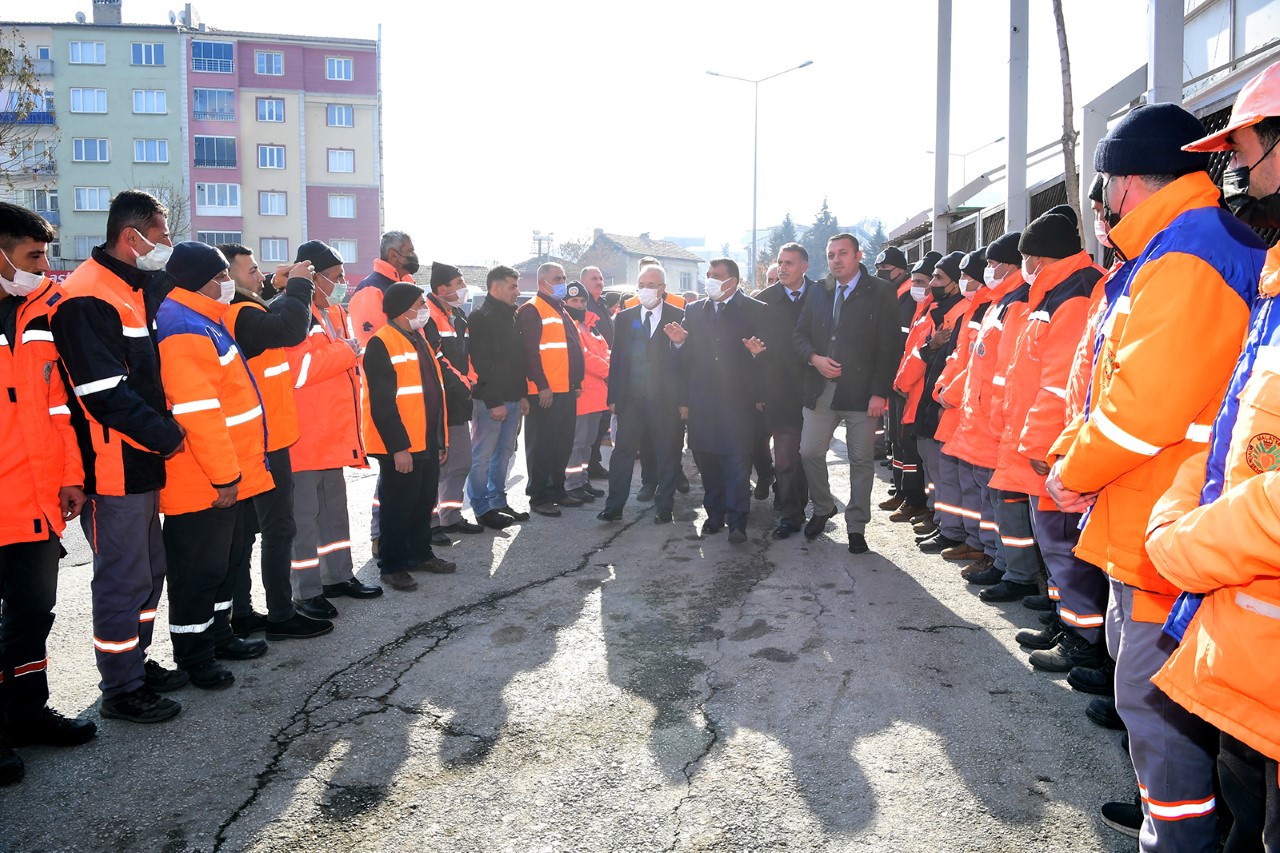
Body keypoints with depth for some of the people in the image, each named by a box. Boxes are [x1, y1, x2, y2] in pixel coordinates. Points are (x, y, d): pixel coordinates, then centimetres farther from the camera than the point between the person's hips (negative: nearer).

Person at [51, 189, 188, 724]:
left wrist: (162, 433, 7)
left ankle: (137, 664, 33)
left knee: (148, 569, 18)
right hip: (112, 469, -10)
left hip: (143, 463, 10)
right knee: (123, 579, 0)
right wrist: (166, 436, -15)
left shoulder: (137, 289, 14)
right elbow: (106, 395, -22)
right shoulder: (87, 299, -16)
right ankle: (121, 689, 14)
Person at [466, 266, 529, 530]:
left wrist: (522, 394, 15)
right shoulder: (481, 318, -11)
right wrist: (493, 402, -19)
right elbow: (480, 364, -17)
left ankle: (498, 502, 24)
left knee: (504, 453, 14)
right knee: (482, 455, -1)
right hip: (489, 401, -9)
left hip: (512, 399, 9)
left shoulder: (511, 317, 17)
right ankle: (482, 508, 8)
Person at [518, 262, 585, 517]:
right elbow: (529, 351, -15)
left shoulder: (562, 311, 21)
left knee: (563, 444, 13)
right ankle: (539, 497, 5)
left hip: (567, 391, 9)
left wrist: (577, 381, 17)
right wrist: (542, 386, -19)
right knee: (541, 445, -2)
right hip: (544, 393, -9)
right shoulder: (531, 310, -7)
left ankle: (557, 490, 24)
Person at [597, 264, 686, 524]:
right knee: (622, 452, 3)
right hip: (631, 398, 2)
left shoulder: (678, 317, 1)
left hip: (665, 399, -2)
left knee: (667, 455, 6)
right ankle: (614, 507, 10)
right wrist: (613, 397, 4)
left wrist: (684, 400, -6)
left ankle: (664, 507, 17)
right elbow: (616, 359, 10)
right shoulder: (624, 318, 10)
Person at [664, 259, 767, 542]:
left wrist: (757, 352, -22)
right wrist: (680, 342, -8)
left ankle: (737, 522, -1)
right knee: (706, 458, 10)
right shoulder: (694, 310, 14)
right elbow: (687, 358, 12)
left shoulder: (755, 310, 3)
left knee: (737, 461, -6)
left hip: (738, 399, -4)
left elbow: (768, 355, 0)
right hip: (702, 399, 4)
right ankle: (714, 514, 23)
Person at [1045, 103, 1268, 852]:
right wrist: (1071, 456, 5)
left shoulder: (1185, 260, -18)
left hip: (1163, 530, -11)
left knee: (1154, 692, 0)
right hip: (1138, 522, 11)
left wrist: (1073, 473, -12)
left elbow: (1147, 402, -26)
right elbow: (1114, 385, 17)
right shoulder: (1160, 257, 15)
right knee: (1137, 663, 23)